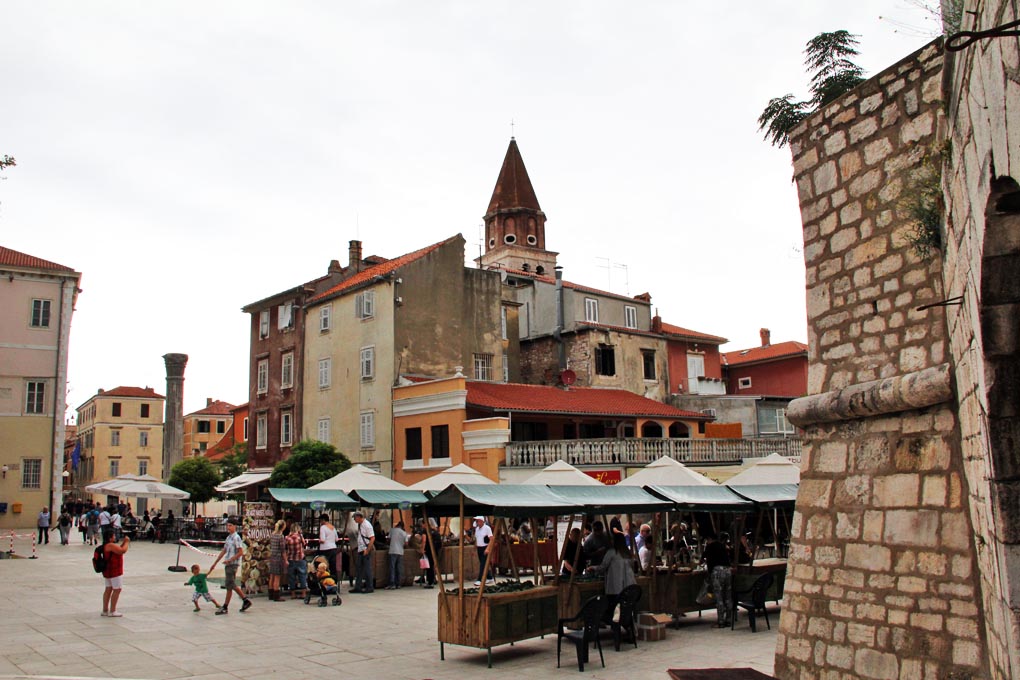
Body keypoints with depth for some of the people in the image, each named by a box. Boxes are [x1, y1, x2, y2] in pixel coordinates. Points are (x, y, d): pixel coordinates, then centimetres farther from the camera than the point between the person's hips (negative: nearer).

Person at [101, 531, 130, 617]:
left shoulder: (105, 546, 11)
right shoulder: (110, 545, -20)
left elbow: (118, 549, 19)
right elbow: (123, 550, -23)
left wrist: (123, 543, 9)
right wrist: (126, 542, -9)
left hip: (107, 571, 10)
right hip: (114, 571, -10)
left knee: (108, 589, 14)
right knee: (117, 590, -4)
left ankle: (105, 610, 19)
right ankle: (112, 611, -3)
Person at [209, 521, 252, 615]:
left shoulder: (236, 538, -11)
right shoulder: (228, 537, 15)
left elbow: (241, 552, -16)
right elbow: (223, 551, 21)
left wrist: (229, 560, -20)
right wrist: (215, 563, 22)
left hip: (232, 564, -9)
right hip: (228, 564, 9)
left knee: (229, 586, -3)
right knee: (232, 586, 13)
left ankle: (225, 608, 2)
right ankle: (246, 601, 20)